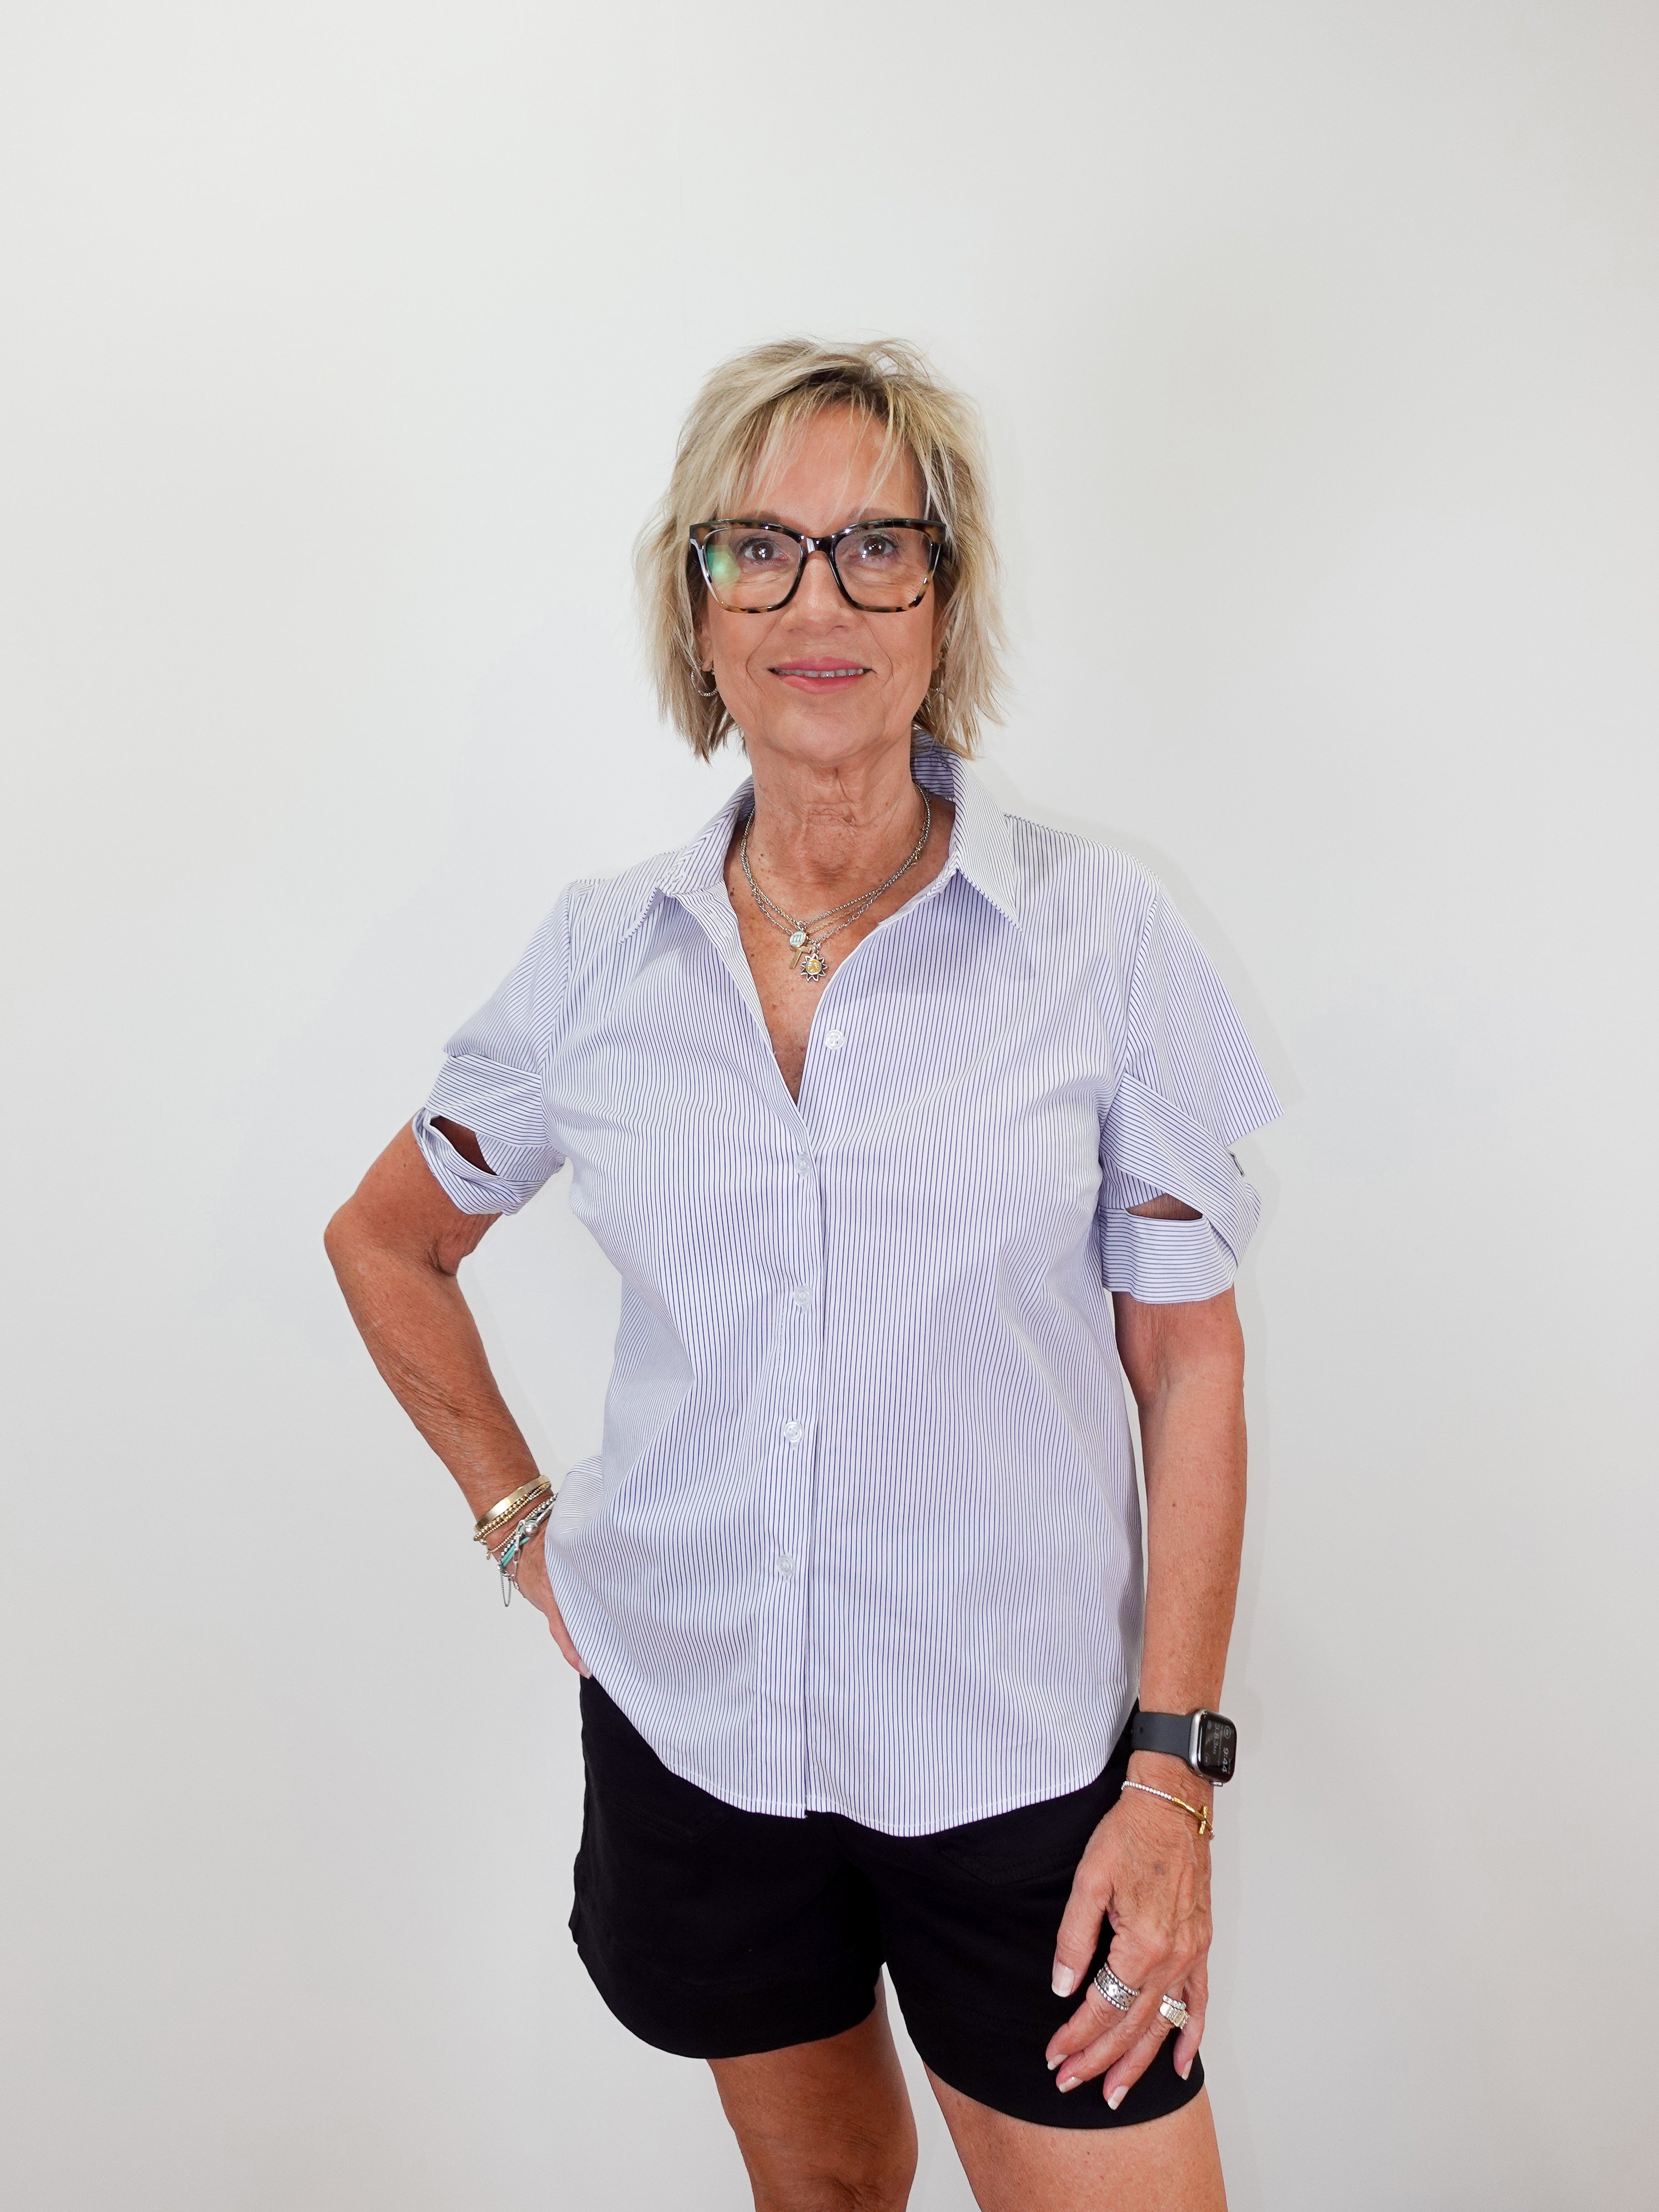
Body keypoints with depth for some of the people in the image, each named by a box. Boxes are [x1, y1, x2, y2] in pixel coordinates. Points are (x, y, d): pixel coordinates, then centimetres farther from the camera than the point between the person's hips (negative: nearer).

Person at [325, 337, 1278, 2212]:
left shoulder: (1100, 933, -10)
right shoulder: (606, 954, -3)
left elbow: (1190, 1359, -6)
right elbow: (386, 1241, 13)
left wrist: (1174, 1771, -9)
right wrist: (519, 1520, 6)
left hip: (1024, 1751, -2)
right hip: (694, 1729, 3)